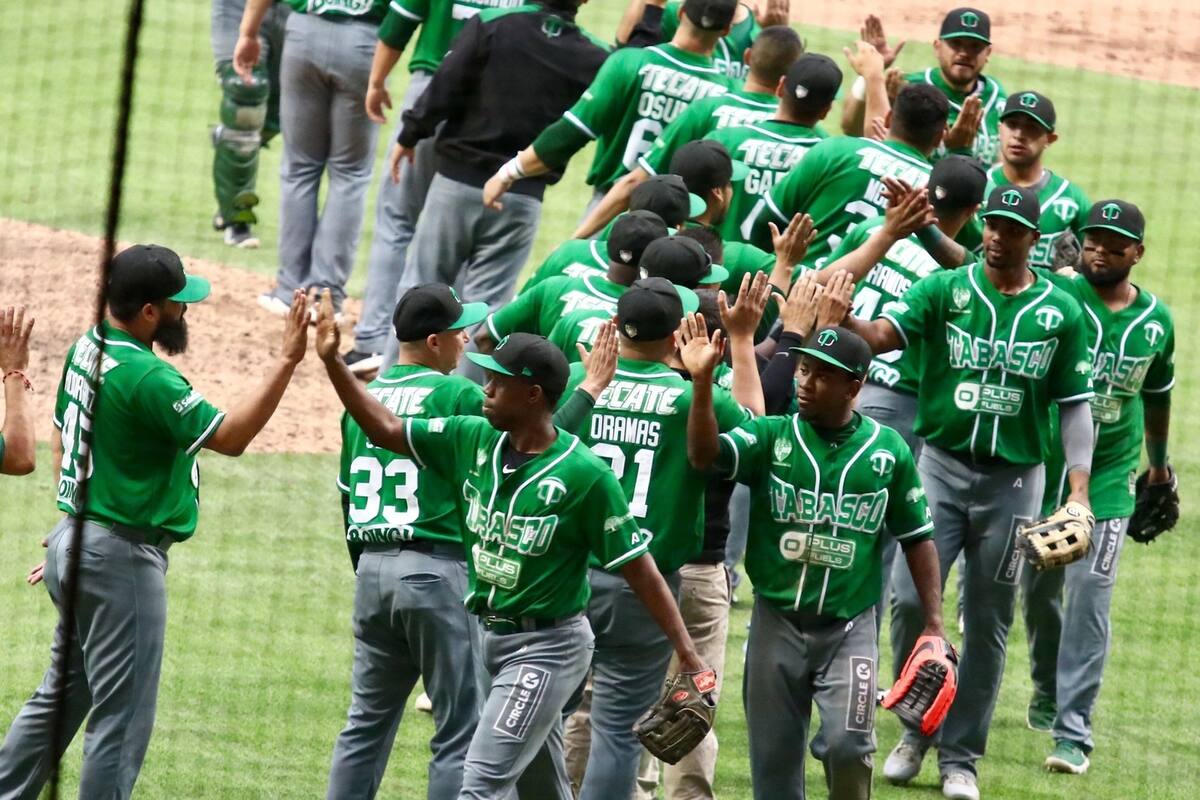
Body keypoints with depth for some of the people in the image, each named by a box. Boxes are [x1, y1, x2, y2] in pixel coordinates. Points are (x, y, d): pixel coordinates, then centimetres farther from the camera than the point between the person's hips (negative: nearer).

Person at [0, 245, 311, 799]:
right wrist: (286, 362, -26)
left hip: (76, 543, 10)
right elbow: (230, 437, -24)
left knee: (60, 698, 20)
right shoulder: (146, 377, -22)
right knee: (124, 716, -4)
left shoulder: (86, 350, 7)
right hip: (121, 560, -10)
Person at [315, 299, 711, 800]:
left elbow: (639, 568, -16)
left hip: (547, 648, -7)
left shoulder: (585, 475, -19)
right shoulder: (473, 440, 0)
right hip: (492, 639, 7)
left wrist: (688, 655, -18)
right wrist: (333, 363, -3)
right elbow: (385, 430, 7)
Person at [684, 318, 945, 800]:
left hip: (849, 628, -1)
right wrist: (702, 383, -33)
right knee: (774, 760, 7)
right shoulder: (771, 437, -1)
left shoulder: (888, 450, 0)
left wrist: (934, 625, 3)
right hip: (777, 620, 2)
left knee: (847, 746, -17)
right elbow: (705, 456, -19)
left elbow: (917, 538, 7)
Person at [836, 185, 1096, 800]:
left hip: (1014, 478, 1)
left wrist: (1079, 490, -5)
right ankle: (918, 729, 11)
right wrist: (843, 318, -38)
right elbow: (883, 336, -15)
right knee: (910, 598, -11)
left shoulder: (1060, 312, 2)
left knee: (988, 622, 6)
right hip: (941, 465, -1)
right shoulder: (945, 291, -1)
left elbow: (1074, 404, 4)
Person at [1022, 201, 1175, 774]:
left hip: (1108, 479, 1)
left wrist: (1160, 465, 29)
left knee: (1089, 602, -8)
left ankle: (1073, 732, -7)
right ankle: (1048, 690, 38)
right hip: (1039, 468, -1)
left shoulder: (1156, 322, 3)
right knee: (1037, 592, 11)